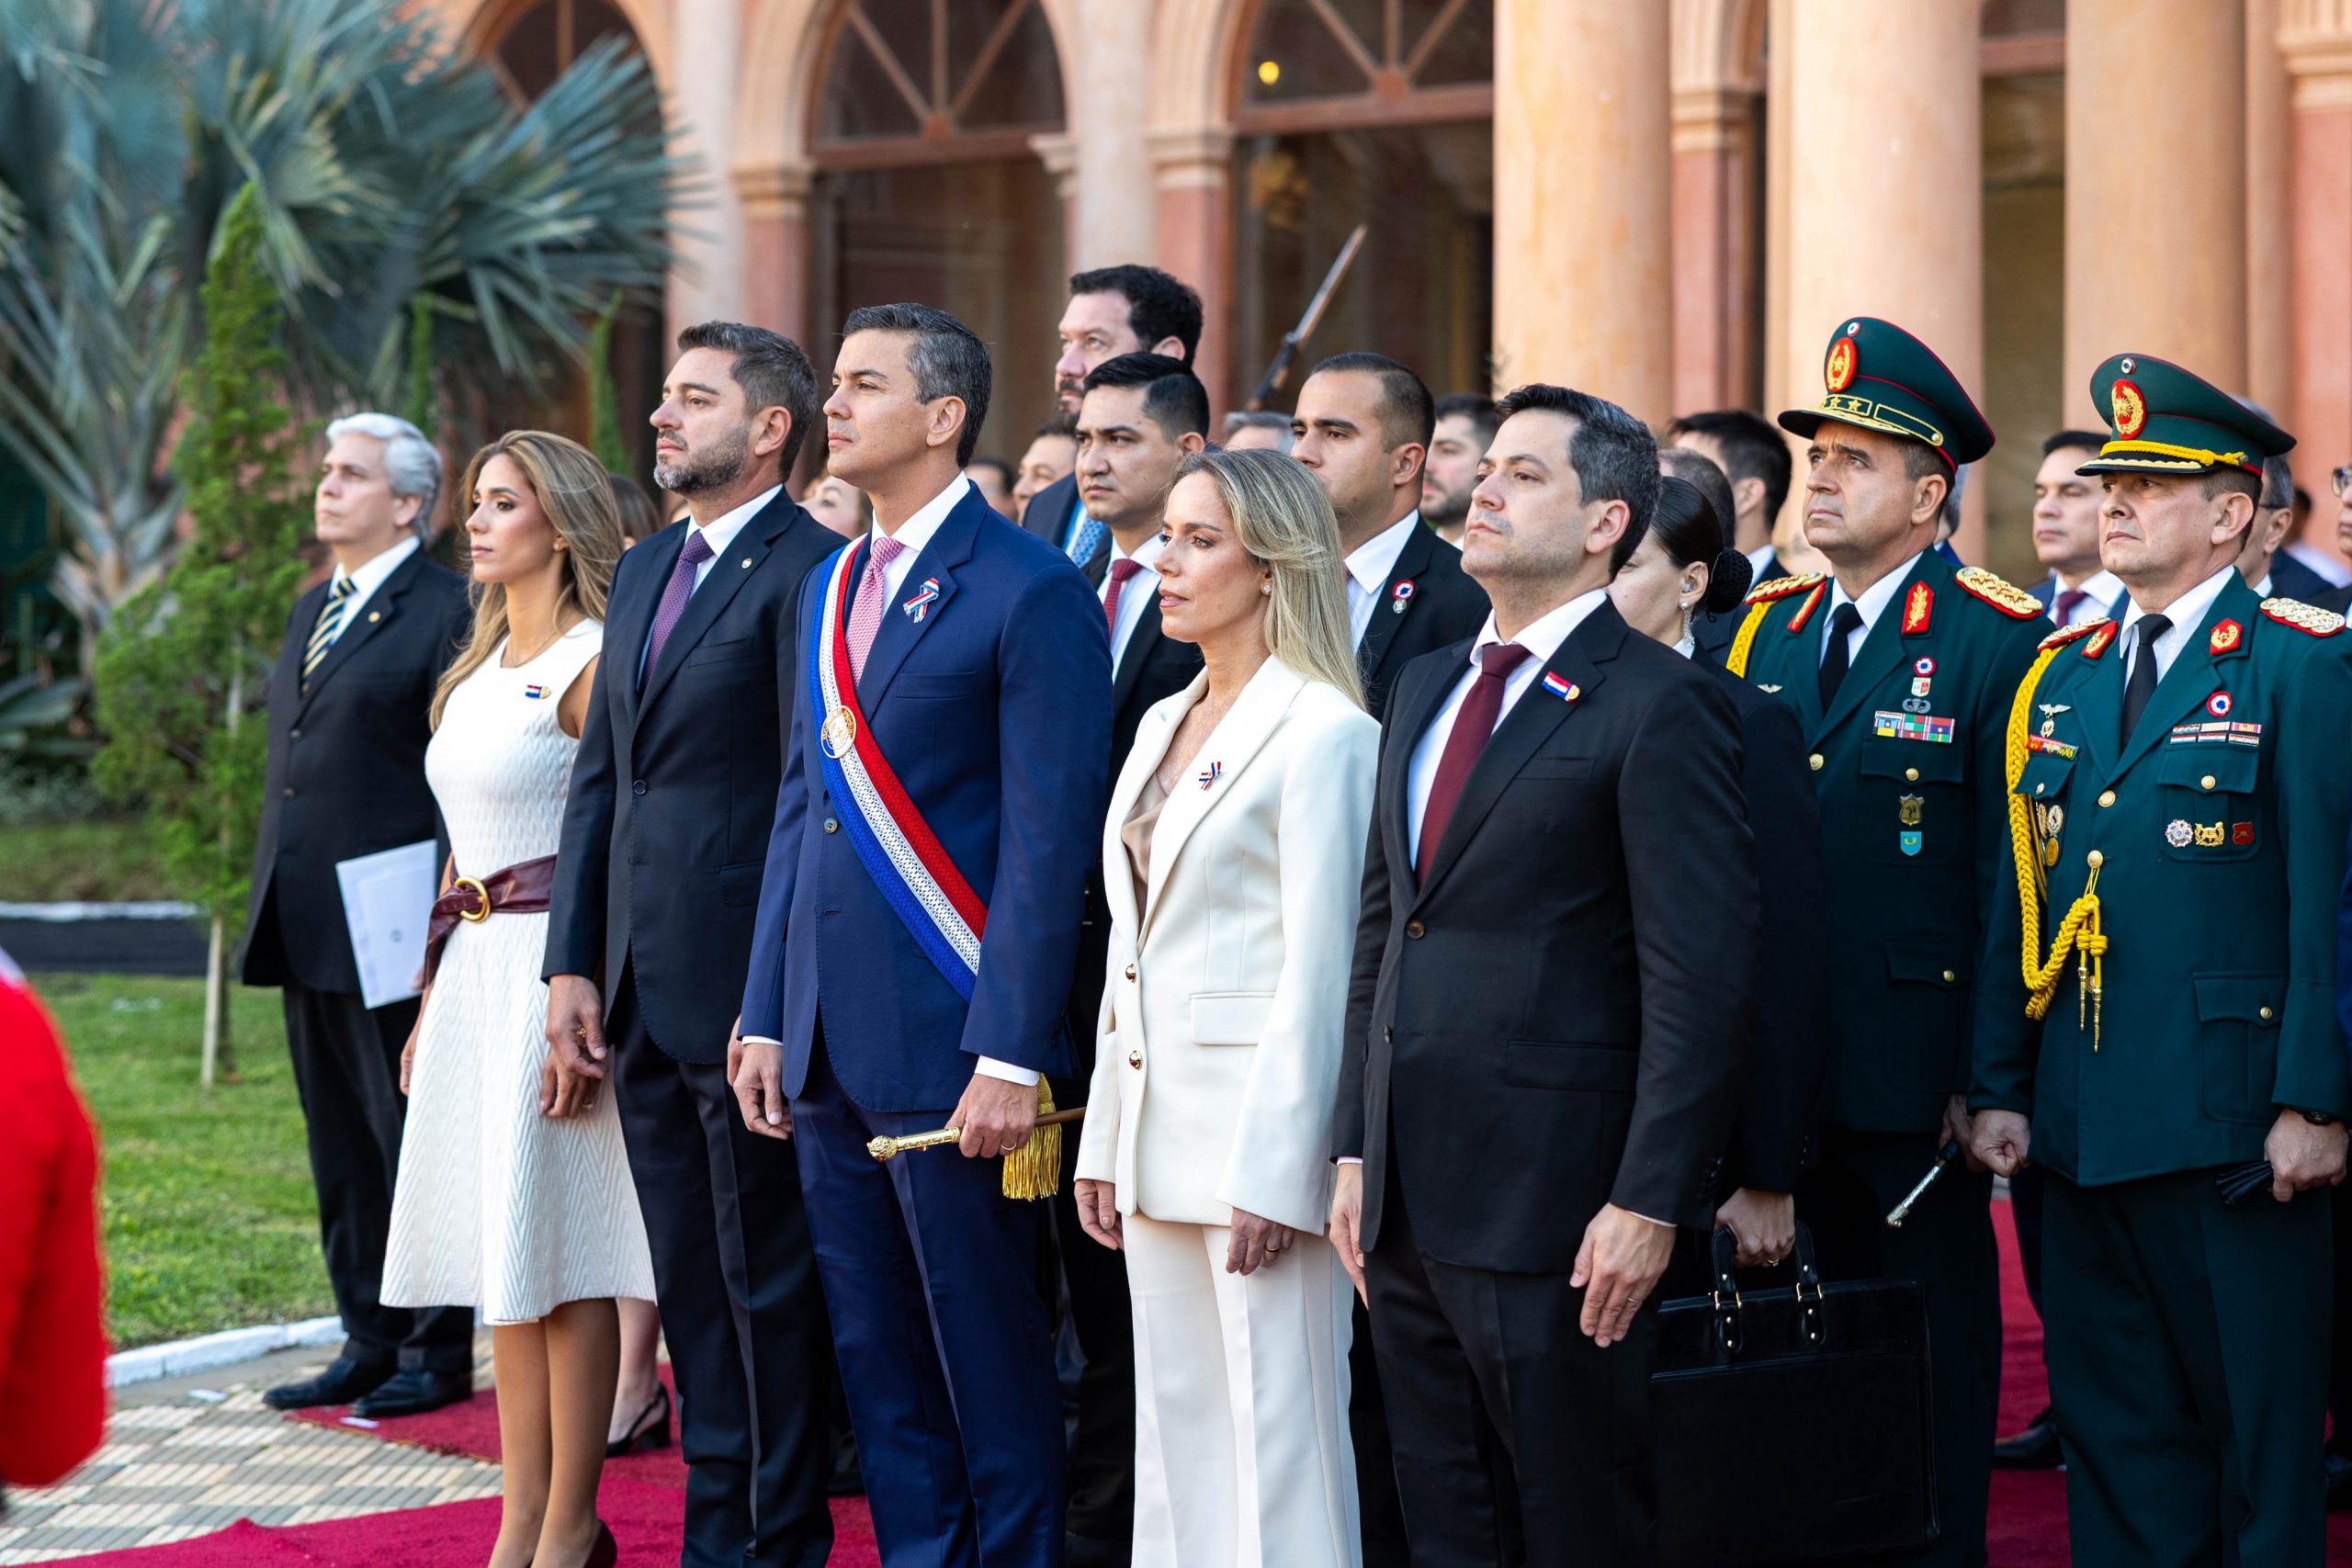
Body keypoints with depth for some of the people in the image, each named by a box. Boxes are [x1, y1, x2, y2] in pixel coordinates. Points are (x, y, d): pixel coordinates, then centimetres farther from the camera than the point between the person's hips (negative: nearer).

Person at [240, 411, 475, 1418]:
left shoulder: (448, 610, -9)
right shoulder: (314, 611, 18)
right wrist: (272, 907, 17)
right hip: (309, 930, 9)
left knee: (411, 1142, -2)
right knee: (341, 1147, 12)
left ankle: (439, 1354, 6)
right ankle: (370, 1343, 20)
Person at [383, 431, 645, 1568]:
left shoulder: (595, 663, -9)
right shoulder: (477, 672, 17)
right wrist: (433, 998, 18)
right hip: (475, 972, 9)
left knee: (553, 1257, -5)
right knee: (504, 1260, 9)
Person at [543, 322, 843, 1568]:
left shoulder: (809, 570, -11)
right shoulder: (645, 571, 16)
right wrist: (570, 963, 10)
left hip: (743, 983, -8)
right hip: (641, 985, 8)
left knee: (765, 1277, 1)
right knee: (689, 1277, 14)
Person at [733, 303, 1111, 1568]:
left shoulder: (1032, 594, -10)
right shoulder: (830, 589, 15)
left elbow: (1049, 840, -14)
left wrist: (1012, 1058, -18)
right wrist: (765, 1018, 13)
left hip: (949, 1046, -8)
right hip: (829, 1045, 8)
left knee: (990, 1363, 0)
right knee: (875, 1359, 13)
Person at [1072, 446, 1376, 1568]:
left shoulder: (1323, 730, -11)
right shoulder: (1166, 723, 15)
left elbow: (1320, 965, -14)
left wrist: (1274, 1171, -17)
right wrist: (1105, 1142, 15)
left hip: (1261, 1135, -8)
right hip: (1159, 1128, 8)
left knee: (1279, 1434, -4)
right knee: (1173, 1429, 11)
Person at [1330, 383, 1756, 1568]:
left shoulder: (1660, 704, -9)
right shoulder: (1427, 685, 15)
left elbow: (1696, 978, -14)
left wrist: (1649, 1204, -18)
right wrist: (1354, 1152, 13)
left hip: (1552, 1205, -7)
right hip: (1410, 1197, 8)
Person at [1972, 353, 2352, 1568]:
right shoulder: (2062, 676, 14)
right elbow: (2019, 900, 14)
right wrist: (1999, 1088, 8)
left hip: (2233, 1133, -6)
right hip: (2082, 1129, 6)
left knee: (2255, 1425, 2)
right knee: (2111, 1424, 11)